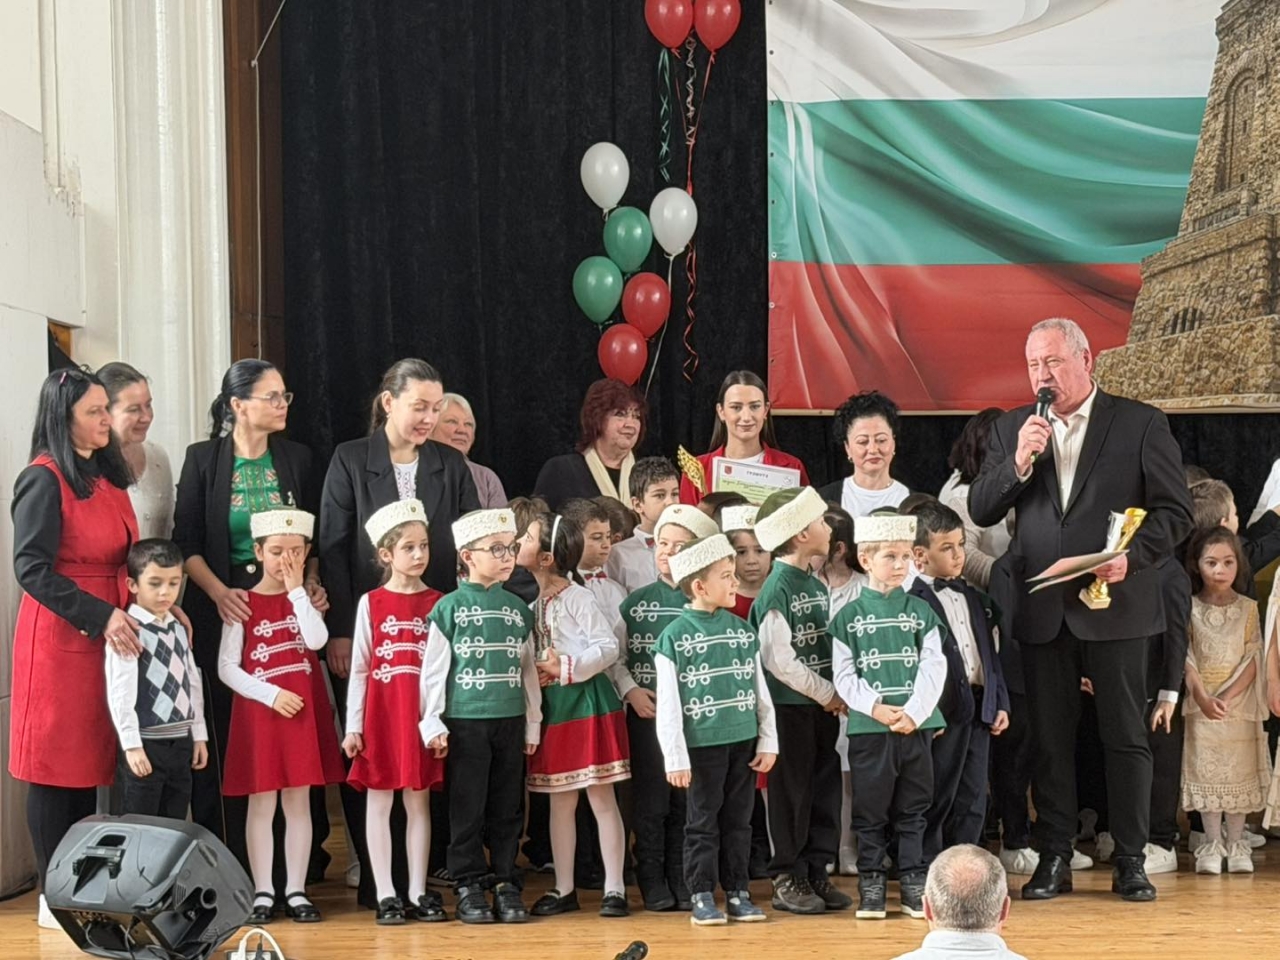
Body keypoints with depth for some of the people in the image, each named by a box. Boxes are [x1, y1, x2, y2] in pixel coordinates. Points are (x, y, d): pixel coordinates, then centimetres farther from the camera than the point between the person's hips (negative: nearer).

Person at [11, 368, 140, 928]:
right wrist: (100, 617, -21)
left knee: (91, 764, 10)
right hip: (59, 637, -7)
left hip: (110, 635, 7)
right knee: (56, 768, -1)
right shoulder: (44, 480, -10)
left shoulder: (108, 477, 13)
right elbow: (31, 567, -17)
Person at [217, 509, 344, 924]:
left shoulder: (305, 598, 7)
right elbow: (227, 667, -5)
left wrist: (296, 590, -12)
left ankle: (296, 890, 12)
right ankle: (263, 892, 10)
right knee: (262, 805, 2)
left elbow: (317, 640, -13)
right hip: (259, 711, -2)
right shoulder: (243, 604, -1)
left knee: (298, 803, 6)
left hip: (303, 711, 2)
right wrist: (271, 694, -13)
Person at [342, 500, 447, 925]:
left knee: (419, 802, 8)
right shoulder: (371, 603, 0)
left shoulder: (437, 603, 3)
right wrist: (352, 726, -2)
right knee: (379, 802, 3)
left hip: (421, 716, 1)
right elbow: (358, 668, 1)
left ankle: (418, 892, 14)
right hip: (381, 713, -1)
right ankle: (386, 895, 9)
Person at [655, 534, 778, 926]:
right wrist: (675, 758, -11)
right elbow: (668, 704, -8)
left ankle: (738, 892, 19)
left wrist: (768, 743, 7)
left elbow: (760, 690, 10)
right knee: (703, 823, 3)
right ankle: (702, 896, 12)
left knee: (738, 820, 11)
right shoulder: (674, 637, -7)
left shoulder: (743, 629, 7)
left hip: (744, 741, 4)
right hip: (702, 744, -4)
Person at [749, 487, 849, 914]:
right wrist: (828, 693, -11)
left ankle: (816, 872, 19)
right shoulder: (776, 590, -14)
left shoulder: (817, 586, 12)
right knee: (792, 791, 0)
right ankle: (787, 879, 10)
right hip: (790, 706, -8)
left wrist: (839, 693, 1)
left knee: (825, 788, 10)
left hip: (822, 704, 8)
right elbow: (778, 660, -18)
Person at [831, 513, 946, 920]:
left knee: (913, 809, 7)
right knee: (870, 809, 5)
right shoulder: (849, 616, 2)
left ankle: (913, 882, 14)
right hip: (867, 728, -1)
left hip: (917, 724, 1)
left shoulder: (921, 612, 6)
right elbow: (843, 675, -1)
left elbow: (934, 667, 0)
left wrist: (913, 711, -12)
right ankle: (870, 883, 13)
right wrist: (875, 707, -14)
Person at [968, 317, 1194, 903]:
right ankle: (1053, 860, 15)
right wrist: (1019, 462, -12)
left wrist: (1131, 557, -16)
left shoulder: (1140, 424, 0)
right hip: (1043, 611, 3)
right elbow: (979, 512, 4)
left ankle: (1129, 862, 13)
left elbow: (1175, 512, -1)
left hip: (1115, 605, -3)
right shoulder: (1012, 430, 10)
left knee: (1127, 737, 4)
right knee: (1050, 739, 7)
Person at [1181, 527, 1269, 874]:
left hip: (1238, 703, 0)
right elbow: (1187, 658, -4)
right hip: (1201, 705, 0)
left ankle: (1236, 844, 10)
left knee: (1239, 770, 2)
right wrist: (1203, 698, -18)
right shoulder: (1190, 609, 1)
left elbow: (1252, 660, -4)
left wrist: (1227, 698, -16)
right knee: (1206, 769, -1)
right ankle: (1211, 844, 5)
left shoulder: (1248, 608, 2)